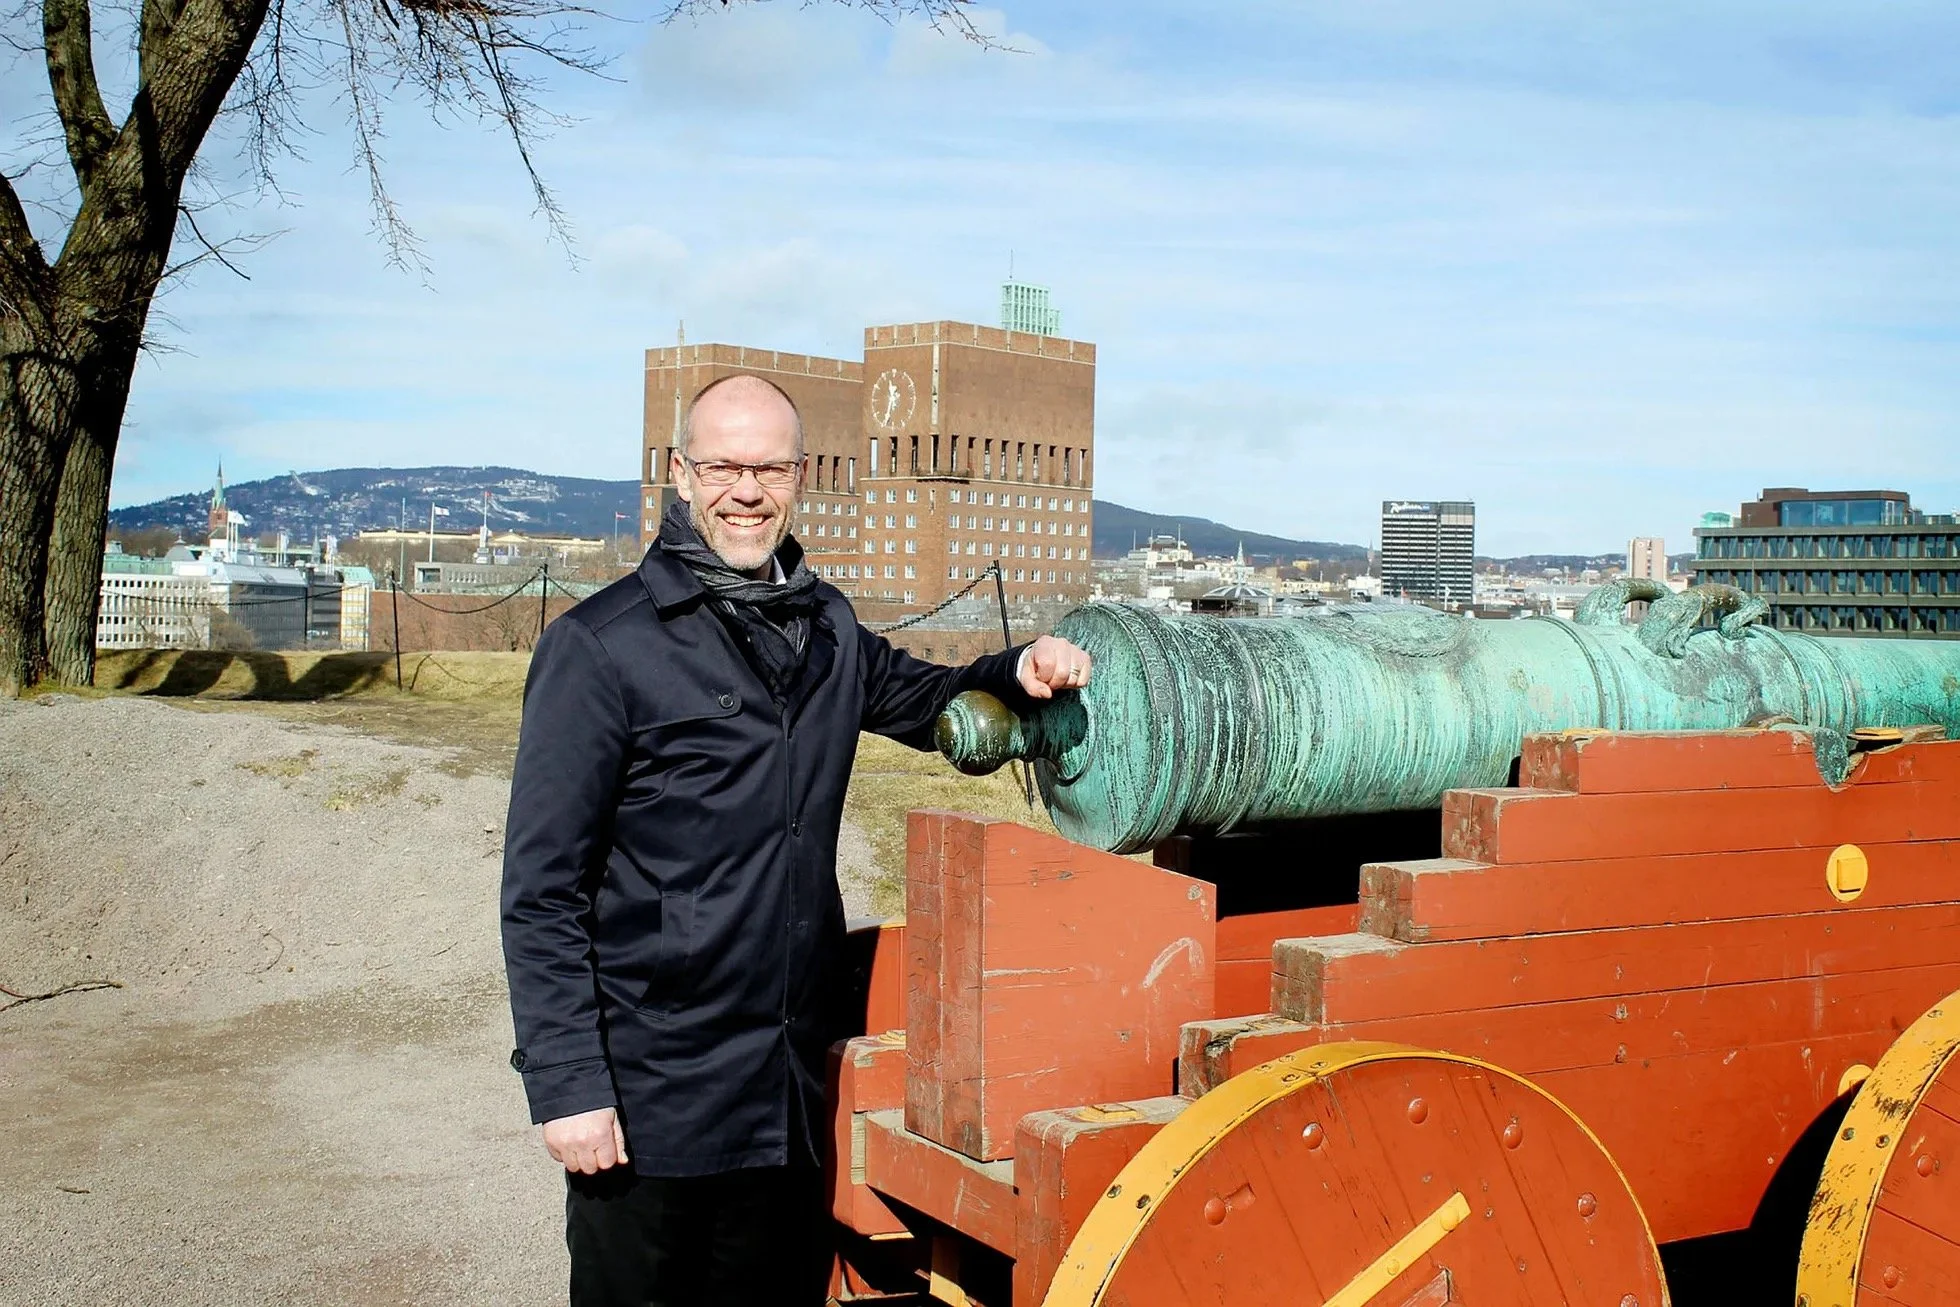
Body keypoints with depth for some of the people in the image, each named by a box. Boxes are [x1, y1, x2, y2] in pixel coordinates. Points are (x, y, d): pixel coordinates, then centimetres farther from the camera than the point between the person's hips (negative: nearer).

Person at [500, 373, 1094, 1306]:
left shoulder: (826, 627, 8)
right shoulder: (600, 647, -11)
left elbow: (920, 700, 25)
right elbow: (543, 888, -11)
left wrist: (1015, 673, 3)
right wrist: (567, 1084, -16)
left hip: (799, 1085, 6)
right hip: (654, 1101, -5)